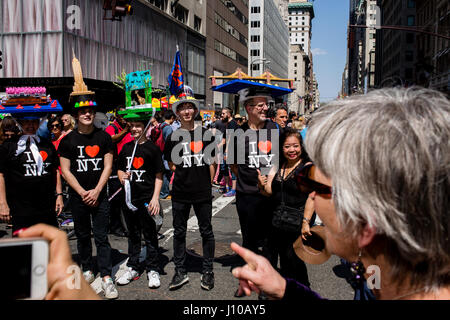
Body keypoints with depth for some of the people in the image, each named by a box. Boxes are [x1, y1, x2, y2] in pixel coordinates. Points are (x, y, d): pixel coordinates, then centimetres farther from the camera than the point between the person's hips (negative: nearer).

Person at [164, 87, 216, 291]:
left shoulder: (205, 133, 2)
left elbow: (211, 161, 8)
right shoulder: (173, 136, 2)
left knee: (206, 231, 8)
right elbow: (171, 164, 9)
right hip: (180, 193, 1)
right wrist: (184, 174, -2)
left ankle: (207, 271, 22)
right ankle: (180, 272, 23)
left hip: (203, 192, 0)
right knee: (179, 232, 10)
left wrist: (208, 182, 4)